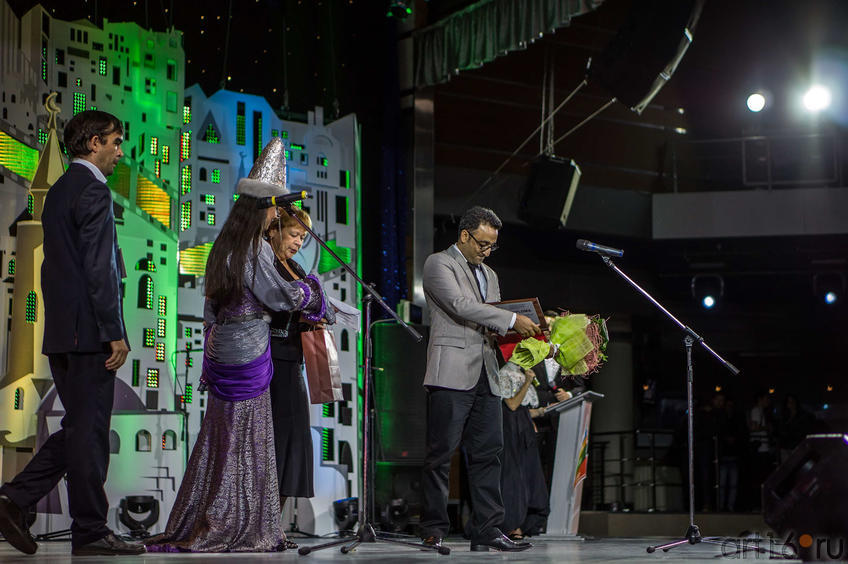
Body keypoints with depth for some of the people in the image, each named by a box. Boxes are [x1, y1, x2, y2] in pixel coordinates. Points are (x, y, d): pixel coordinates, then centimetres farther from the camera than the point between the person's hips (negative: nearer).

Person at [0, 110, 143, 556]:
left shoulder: (59, 190, 18)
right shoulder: (93, 190, -12)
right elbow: (98, 269, -19)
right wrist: (115, 333, -17)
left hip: (61, 332, 9)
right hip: (88, 331, -9)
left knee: (80, 427, 15)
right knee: (88, 430, -3)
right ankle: (90, 532, 4)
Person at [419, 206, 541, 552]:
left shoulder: (489, 275, 24)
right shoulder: (439, 264, -1)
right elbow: (460, 305, -15)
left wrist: (522, 330, 4)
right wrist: (513, 320, -16)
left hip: (485, 375, 7)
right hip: (452, 373, -7)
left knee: (488, 453, 3)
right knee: (441, 453, -5)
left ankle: (487, 531, 6)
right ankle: (433, 530, 1)